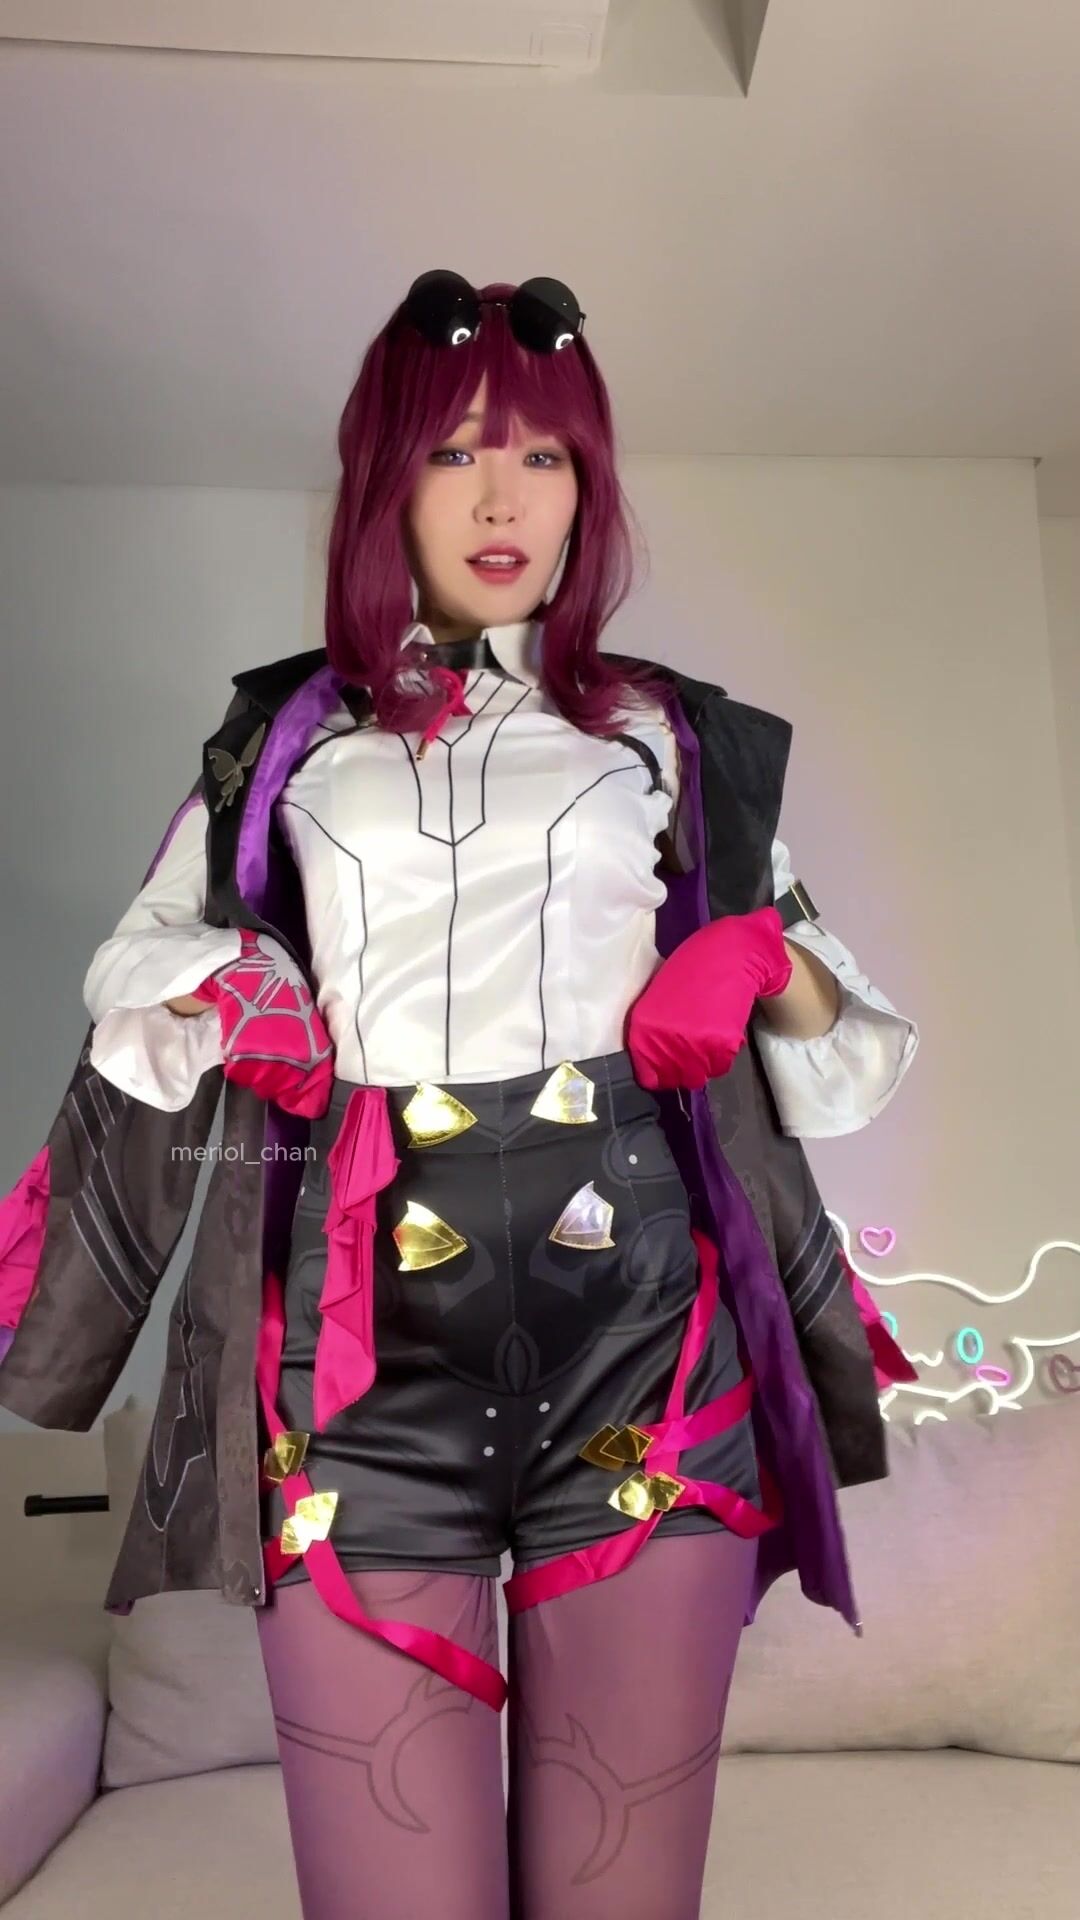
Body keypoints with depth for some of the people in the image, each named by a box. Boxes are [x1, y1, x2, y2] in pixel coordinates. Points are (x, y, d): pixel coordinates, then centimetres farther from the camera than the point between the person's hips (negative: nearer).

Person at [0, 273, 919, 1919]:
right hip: (366, 1347, 0)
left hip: (644, 1338, 1)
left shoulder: (675, 736, 15)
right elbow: (143, 984, 22)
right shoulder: (282, 736, 15)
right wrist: (223, 989, 1)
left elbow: (850, 1046, 18)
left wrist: (764, 958, -4)